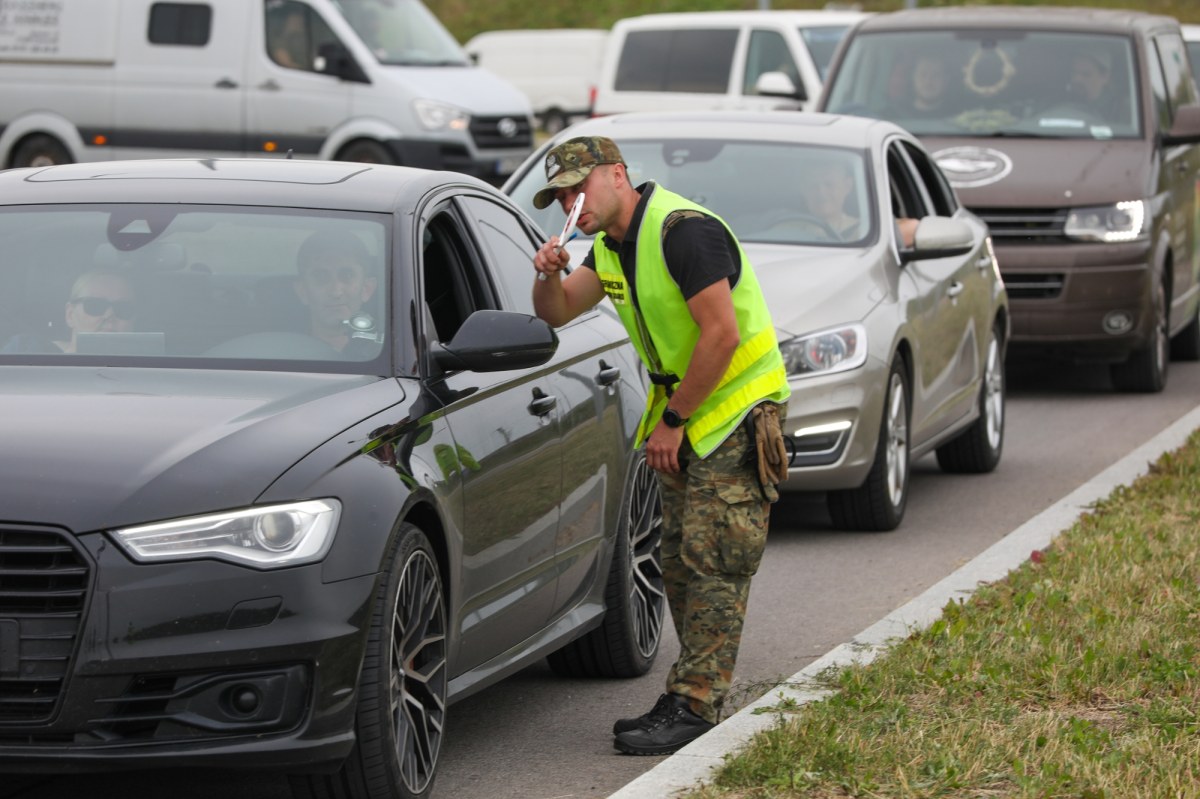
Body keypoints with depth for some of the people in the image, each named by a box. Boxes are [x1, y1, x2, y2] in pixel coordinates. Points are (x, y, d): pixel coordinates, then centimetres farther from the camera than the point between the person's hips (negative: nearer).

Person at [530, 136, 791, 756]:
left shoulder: (682, 230, -22)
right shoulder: (613, 244, 8)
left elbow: (721, 334, -25)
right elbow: (556, 313, 13)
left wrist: (672, 420, -18)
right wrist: (549, 275, -11)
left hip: (737, 410, -10)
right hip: (682, 411, 10)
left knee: (712, 562, -10)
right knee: (680, 563, 11)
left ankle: (694, 708, -11)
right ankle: (693, 698, 16)